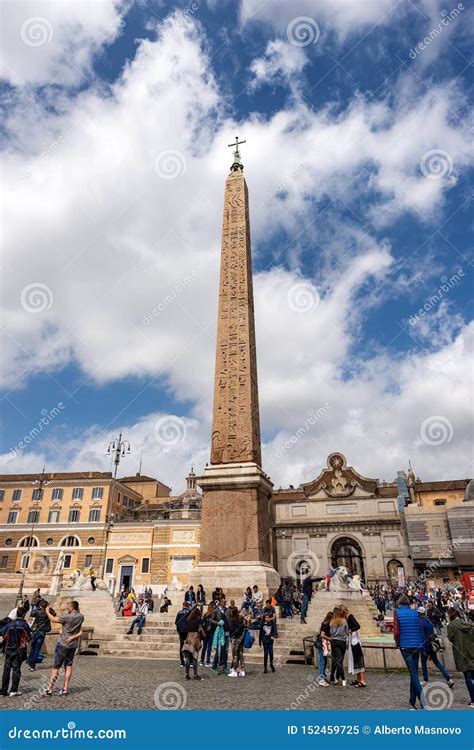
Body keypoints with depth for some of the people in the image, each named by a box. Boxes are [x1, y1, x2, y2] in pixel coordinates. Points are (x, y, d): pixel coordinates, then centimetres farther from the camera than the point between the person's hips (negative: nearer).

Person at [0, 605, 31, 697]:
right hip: (19, 650, -3)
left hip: (8, 650, 3)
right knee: (16, 669, 5)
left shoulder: (10, 623, -3)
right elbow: (29, 637, -3)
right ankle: (14, 690, 5)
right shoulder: (24, 624, -10)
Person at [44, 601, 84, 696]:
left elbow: (53, 619, -8)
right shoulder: (81, 617, -3)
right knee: (68, 665, 10)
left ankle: (50, 689, 10)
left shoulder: (67, 617, -19)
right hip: (73, 644, 5)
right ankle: (65, 688, 10)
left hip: (63, 644, -5)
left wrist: (47, 611, 6)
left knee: (56, 667, 5)